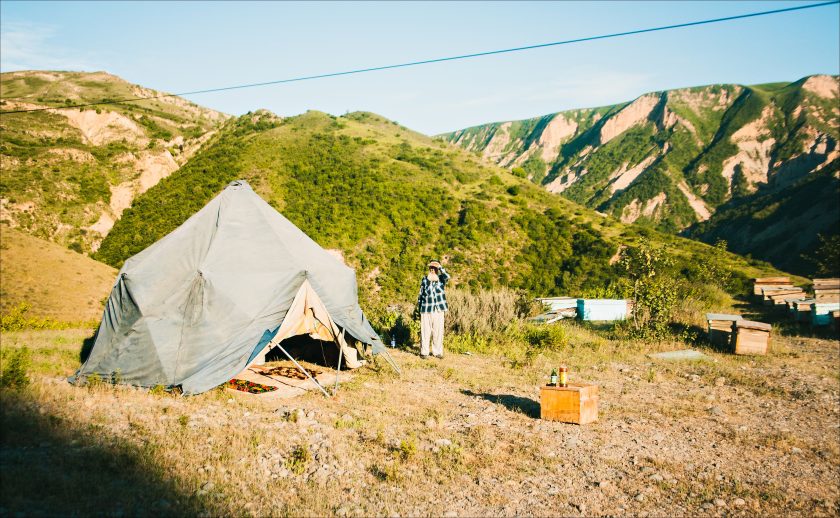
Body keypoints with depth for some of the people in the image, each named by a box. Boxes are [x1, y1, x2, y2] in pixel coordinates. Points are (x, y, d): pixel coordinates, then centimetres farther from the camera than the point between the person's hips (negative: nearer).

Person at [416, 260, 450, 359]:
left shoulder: (441, 279, 3)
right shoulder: (424, 279, 5)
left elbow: (447, 276, -22)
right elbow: (421, 294, 11)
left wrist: (440, 266, -16)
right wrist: (419, 309, 10)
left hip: (438, 310, 0)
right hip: (426, 310, 0)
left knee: (438, 331, 4)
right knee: (425, 331, 1)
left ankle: (437, 352, 15)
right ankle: (424, 352, 10)